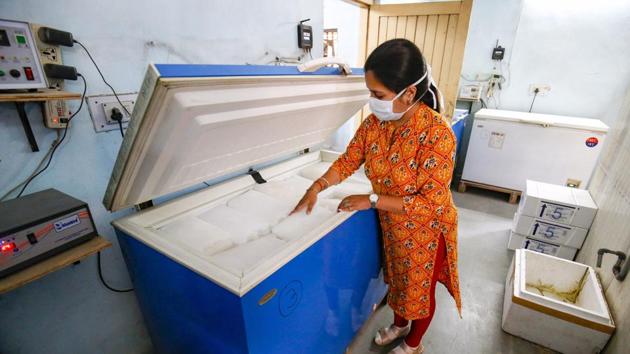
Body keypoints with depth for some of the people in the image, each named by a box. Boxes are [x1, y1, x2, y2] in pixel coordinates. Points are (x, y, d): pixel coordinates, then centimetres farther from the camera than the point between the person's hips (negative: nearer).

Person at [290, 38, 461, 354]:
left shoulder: (437, 133, -31)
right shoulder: (374, 122, -13)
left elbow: (431, 203, -29)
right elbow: (349, 160, -3)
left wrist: (371, 201, -28)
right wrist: (316, 187, -17)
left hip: (425, 230, -5)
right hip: (391, 226, 6)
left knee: (420, 289, 20)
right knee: (397, 279, 28)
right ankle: (399, 325, 58)